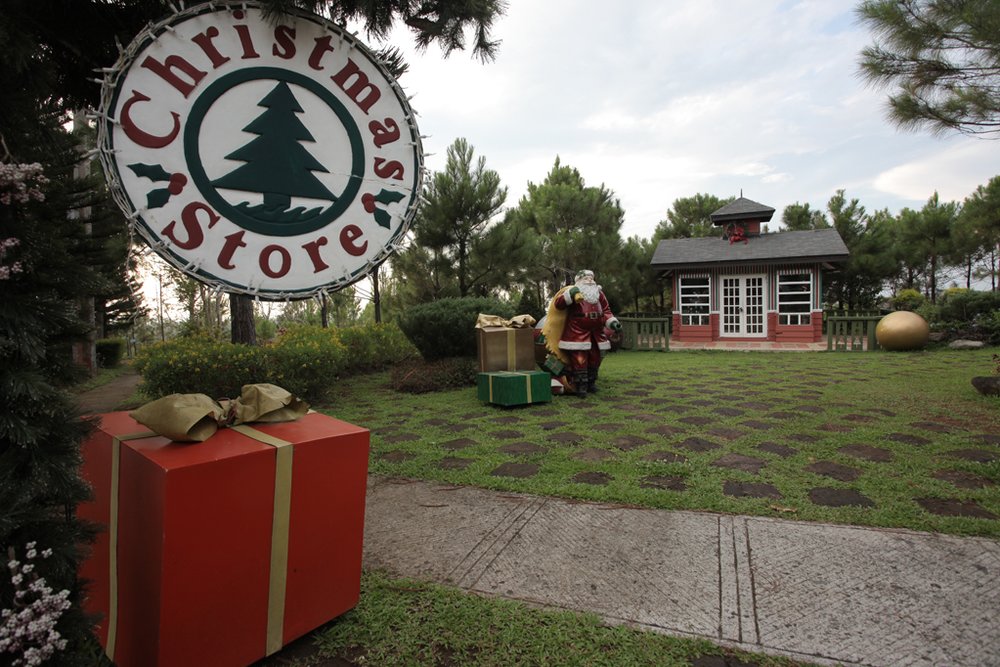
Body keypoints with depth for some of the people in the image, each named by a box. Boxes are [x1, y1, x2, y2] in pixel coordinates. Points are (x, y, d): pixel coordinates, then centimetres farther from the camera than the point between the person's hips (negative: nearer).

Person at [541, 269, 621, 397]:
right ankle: (581, 386, 1)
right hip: (578, 333, -6)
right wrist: (570, 294, -29)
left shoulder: (599, 294, 13)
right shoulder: (574, 292, -5)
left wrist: (612, 322, -2)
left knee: (595, 358, 13)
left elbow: (606, 311, 15)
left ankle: (591, 382, 30)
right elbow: (558, 305, -17)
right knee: (579, 359, -9)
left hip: (596, 334, 6)